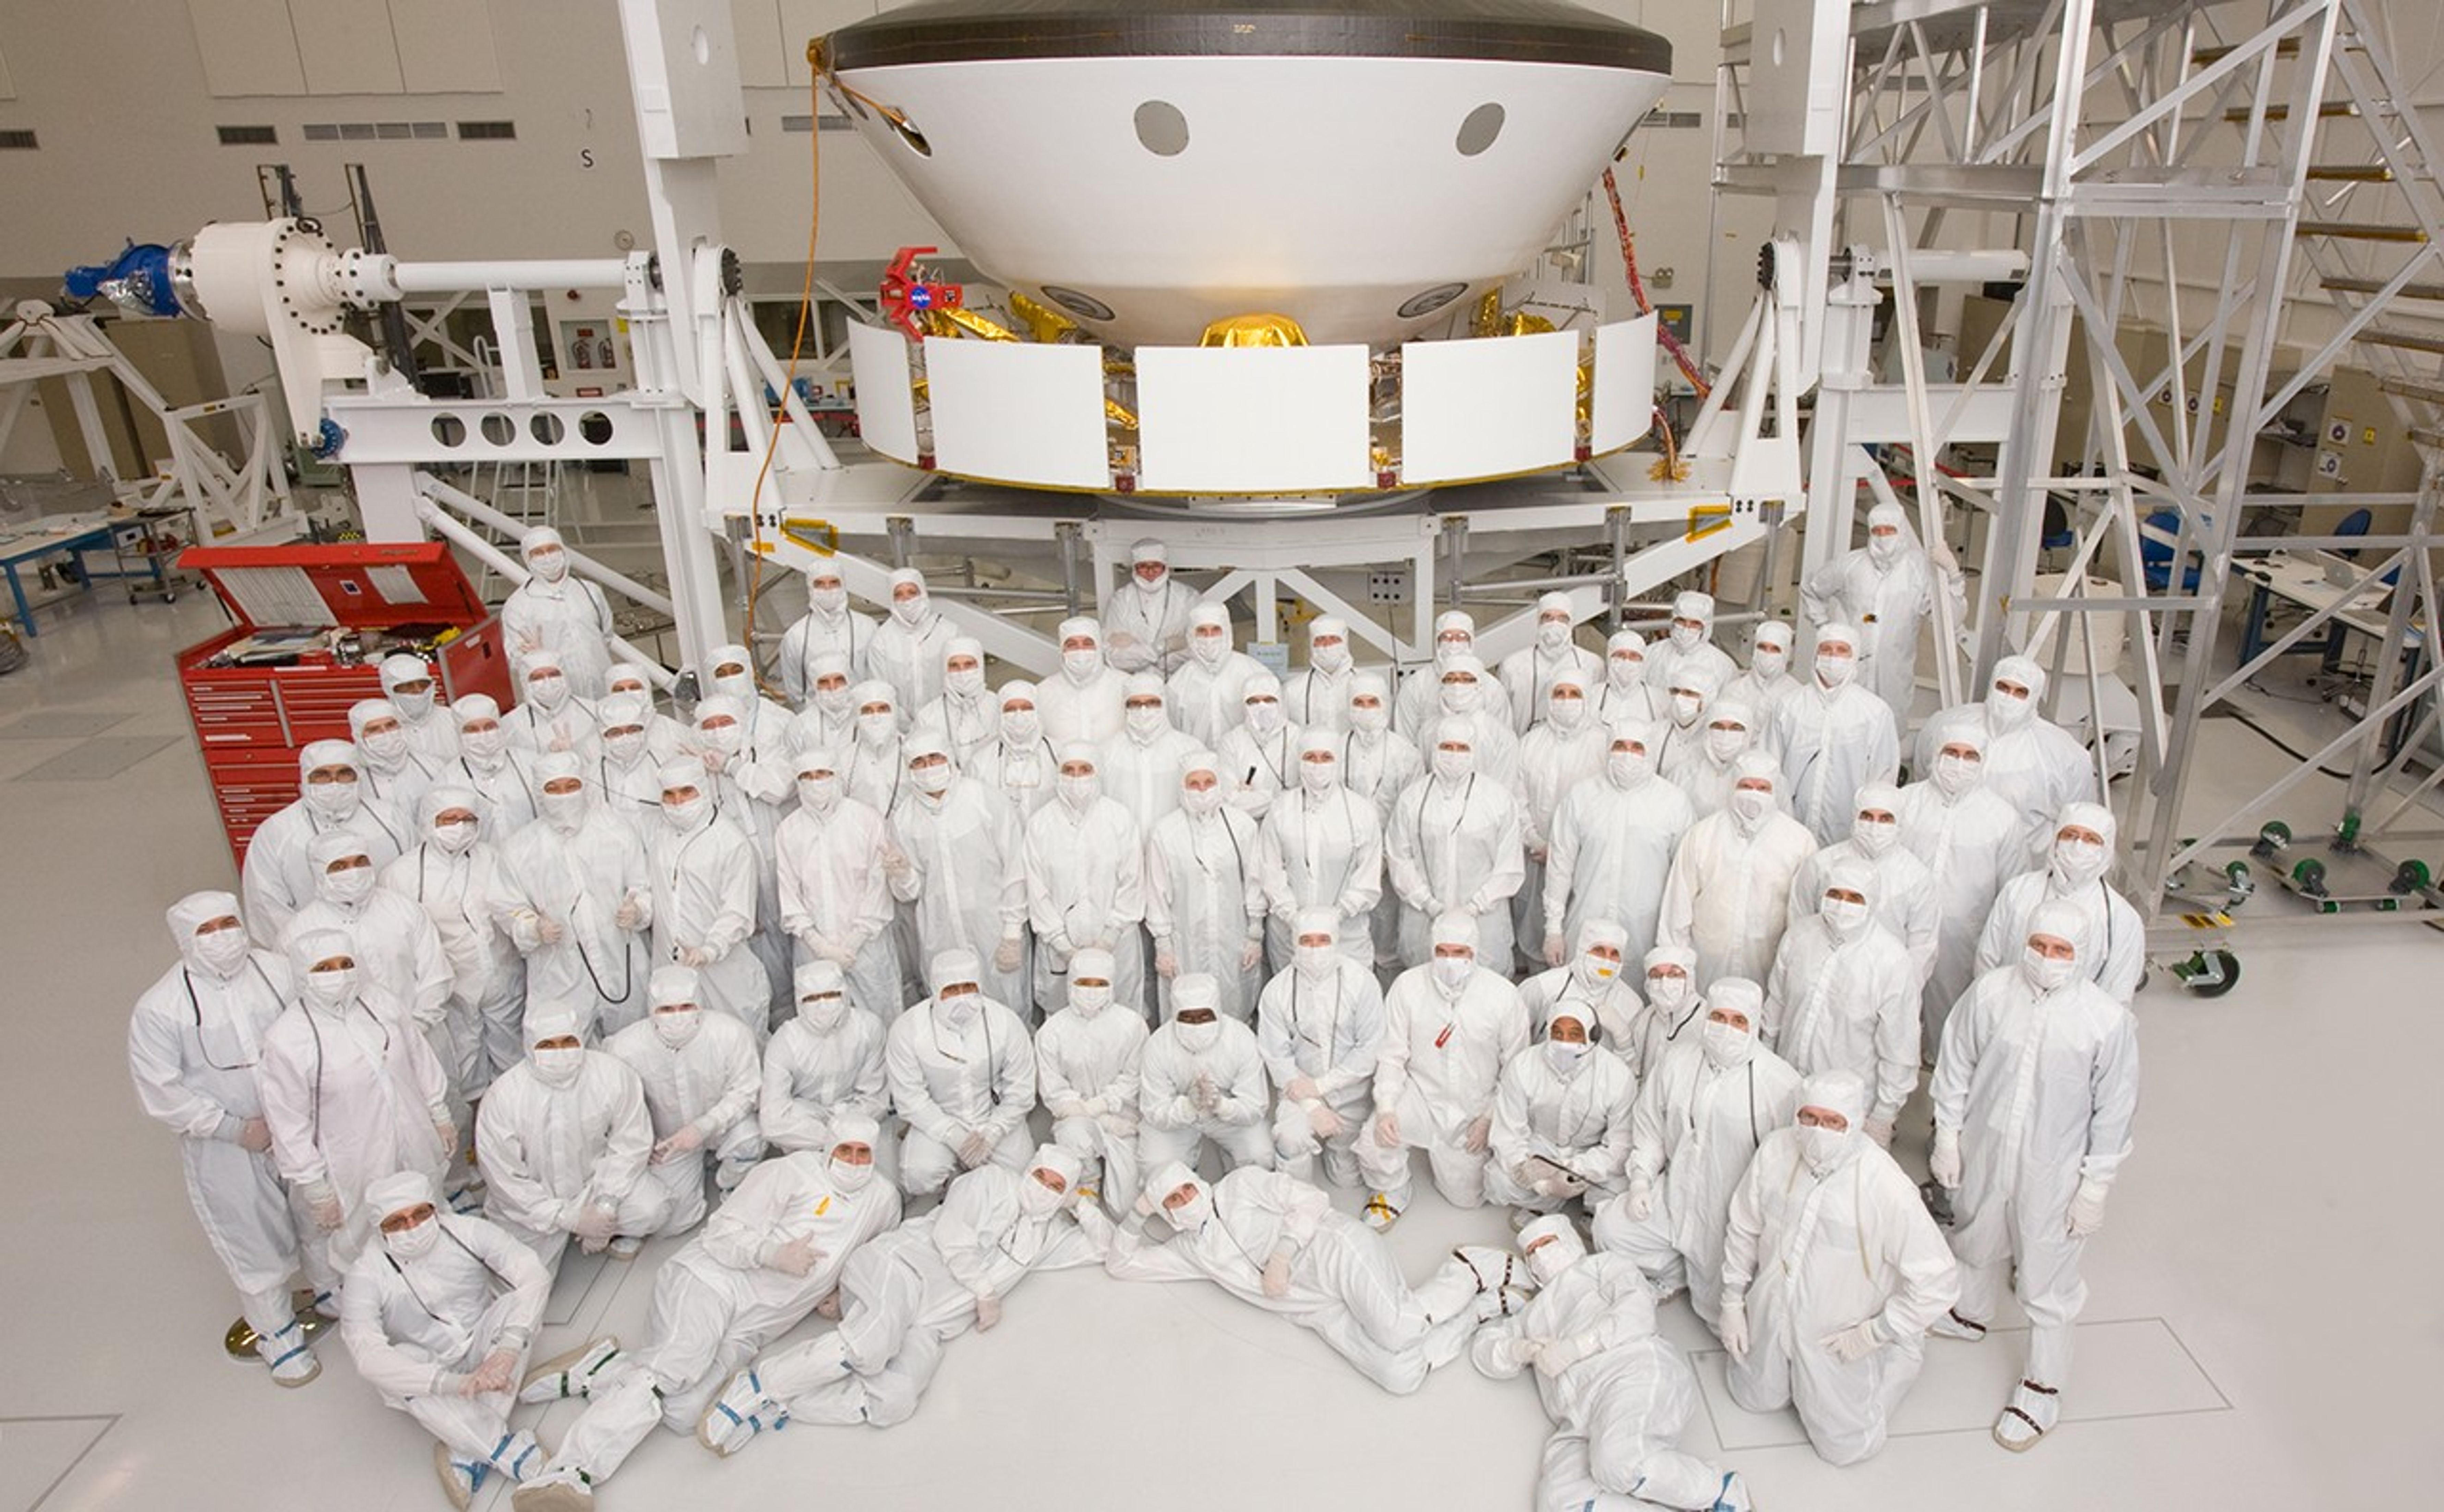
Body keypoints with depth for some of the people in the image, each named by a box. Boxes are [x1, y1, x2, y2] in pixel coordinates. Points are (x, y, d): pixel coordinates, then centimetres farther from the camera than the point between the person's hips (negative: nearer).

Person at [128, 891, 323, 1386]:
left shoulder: (279, 971, -9)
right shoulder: (159, 1009, -15)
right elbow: (162, 1093, -13)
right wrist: (237, 1129, -16)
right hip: (225, 1148, -2)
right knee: (255, 1240, 11)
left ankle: (334, 1292, 47)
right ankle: (277, 1333, 34)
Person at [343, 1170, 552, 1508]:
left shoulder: (467, 1231, -15)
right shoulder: (368, 1274, -18)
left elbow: (535, 1274, -23)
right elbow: (367, 1354, -30)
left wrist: (509, 1347, -39)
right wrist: (452, 1383, -42)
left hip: (483, 1352, 1)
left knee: (516, 1303, -27)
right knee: (395, 1371, -33)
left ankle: (467, 1452, -27)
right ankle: (511, 1453, -34)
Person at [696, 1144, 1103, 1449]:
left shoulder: (1049, 1233, 22)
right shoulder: (993, 1182, 5)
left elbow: (1102, 1249, 28)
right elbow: (951, 1237, -5)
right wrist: (985, 1291, -3)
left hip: (931, 1325, 5)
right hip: (903, 1266, -5)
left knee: (896, 1401, -25)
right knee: (873, 1343, -37)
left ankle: (771, 1410, -16)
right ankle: (756, 1384, -20)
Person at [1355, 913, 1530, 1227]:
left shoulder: (1503, 995, -13)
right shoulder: (1408, 986, -12)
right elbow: (1392, 1056, -8)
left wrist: (1489, 1118, -6)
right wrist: (1386, 1109, -20)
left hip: (1474, 1110, 1)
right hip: (1420, 1096, -1)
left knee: (1467, 1198, 8)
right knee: (1374, 1143, -28)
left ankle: (1440, 1152, 40)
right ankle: (1392, 1195, 8)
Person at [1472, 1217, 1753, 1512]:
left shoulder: (1601, 1266, 26)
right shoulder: (1533, 1315, 41)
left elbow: (1638, 1308, 6)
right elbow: (1483, 1347, 29)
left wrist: (1577, 1347, -5)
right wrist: (1519, 1350, 7)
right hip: (1580, 1424, 4)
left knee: (1617, 1461, -37)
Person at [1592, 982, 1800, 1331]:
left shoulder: (1780, 1082, -18)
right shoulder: (1677, 1057, -5)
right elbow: (1649, 1125, 7)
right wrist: (1641, 1181, -1)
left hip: (1733, 1219, -4)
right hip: (1675, 1196, 4)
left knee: (1717, 1310, 0)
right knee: (1611, 1227, -9)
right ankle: (1675, 1273, 15)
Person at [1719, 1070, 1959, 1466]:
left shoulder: (1888, 1190, -33)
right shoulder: (1776, 1150, -19)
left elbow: (1940, 1280, -24)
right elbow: (1744, 1229, -3)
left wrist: (1874, 1333, -18)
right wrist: (1733, 1302, 1)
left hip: (1839, 1342, -4)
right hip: (1771, 1318, 4)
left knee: (1843, 1446, 14)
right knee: (1755, 1399, 23)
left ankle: (1898, 1360, 33)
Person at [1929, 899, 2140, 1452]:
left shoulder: (2108, 1021, -20)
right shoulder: (1990, 992, -14)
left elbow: (2114, 1112, -10)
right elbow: (1956, 1067, -1)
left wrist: (2096, 1186, -7)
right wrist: (1947, 1136, 2)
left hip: (2054, 1172, -3)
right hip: (1984, 1153, 3)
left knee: (2047, 1281, 9)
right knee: (1979, 1243, 28)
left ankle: (2042, 1389, 30)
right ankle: (1971, 1313, 56)